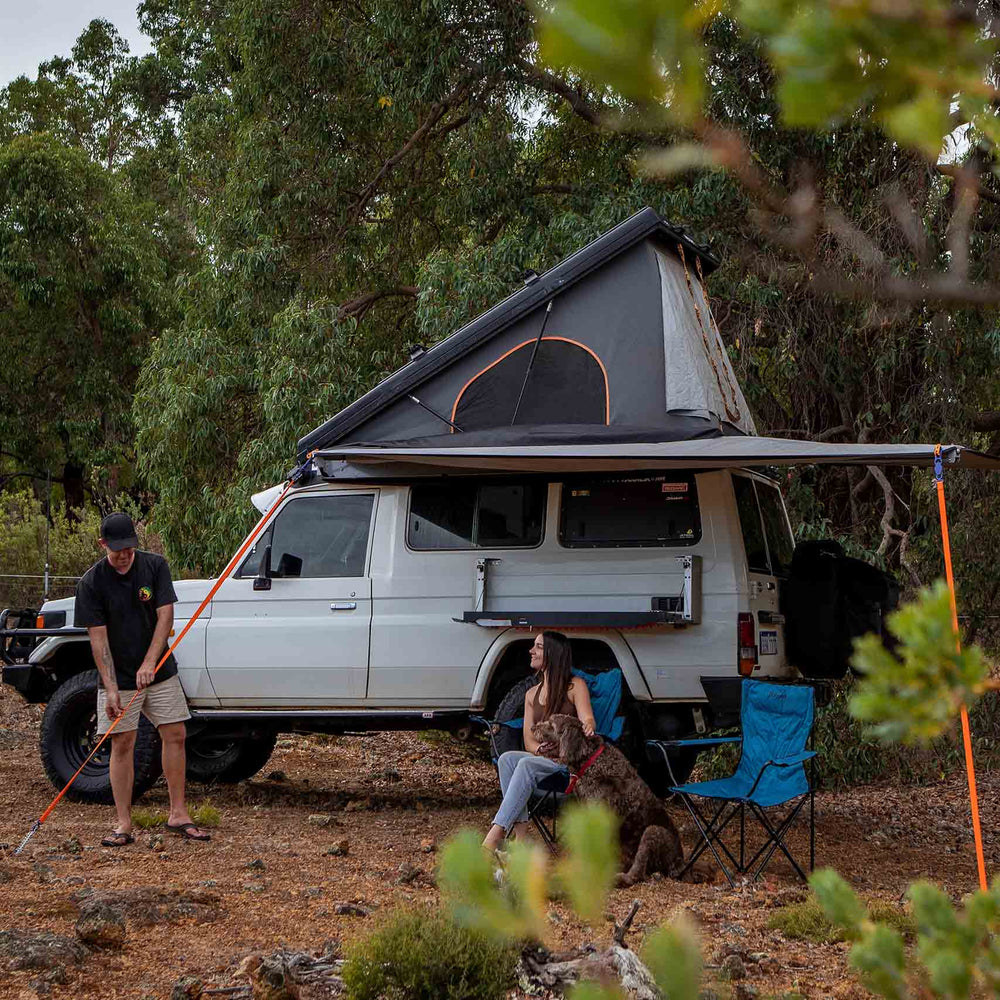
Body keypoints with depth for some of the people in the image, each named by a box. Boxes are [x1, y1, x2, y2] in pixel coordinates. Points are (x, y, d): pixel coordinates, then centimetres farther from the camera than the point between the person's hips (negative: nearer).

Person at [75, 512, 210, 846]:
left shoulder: (155, 566, -5)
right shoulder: (91, 582, -11)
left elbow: (165, 617, -9)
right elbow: (98, 639, -13)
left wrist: (149, 663, -21)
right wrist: (111, 688, -21)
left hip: (160, 672, 3)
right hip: (118, 678, -3)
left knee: (175, 734, 1)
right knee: (122, 744, -3)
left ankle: (178, 814, 10)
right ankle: (123, 824, 1)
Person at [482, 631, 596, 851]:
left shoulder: (575, 686, 2)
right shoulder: (532, 694, 18)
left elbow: (587, 720, -12)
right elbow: (528, 740, 11)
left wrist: (587, 728, -38)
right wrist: (539, 748, -13)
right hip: (541, 759, 5)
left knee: (527, 764, -33)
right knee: (507, 758, -26)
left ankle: (495, 837, -42)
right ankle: (520, 834, -35)